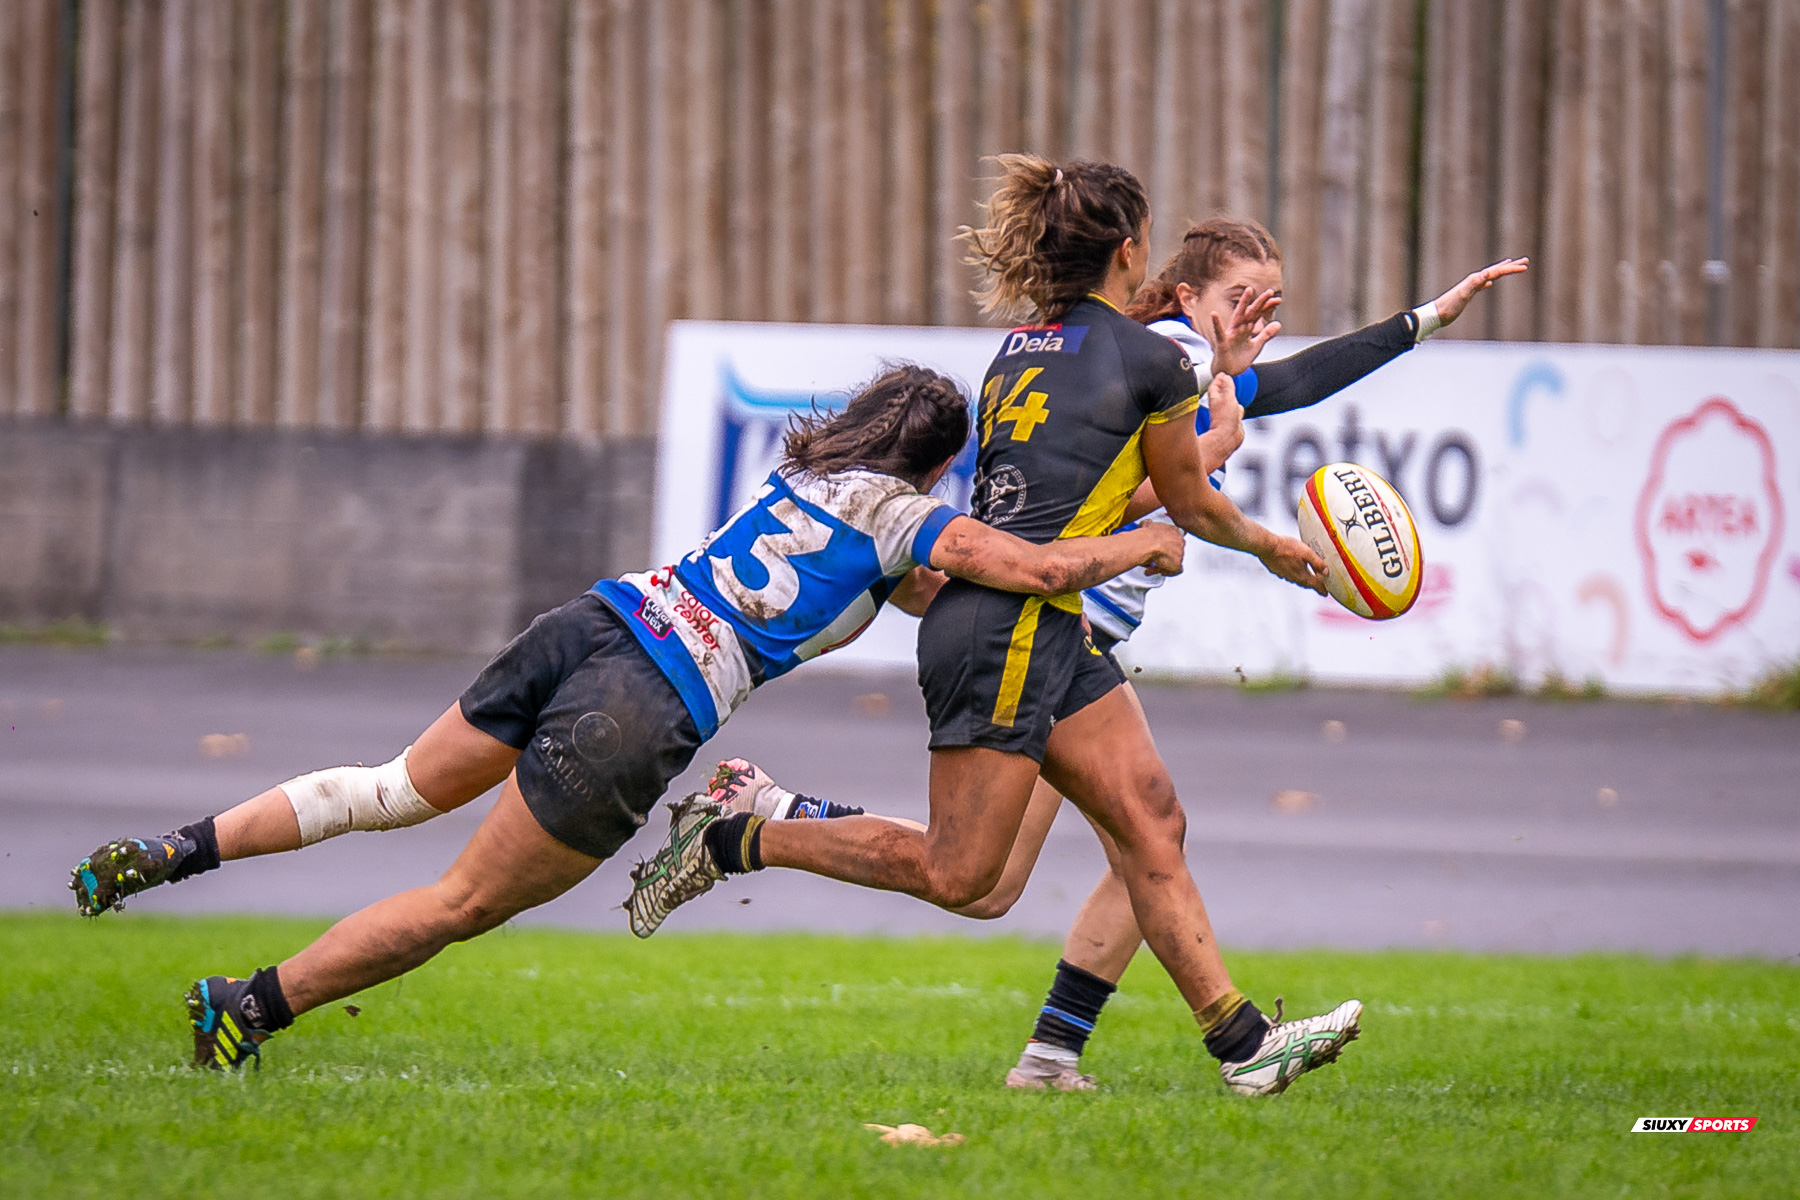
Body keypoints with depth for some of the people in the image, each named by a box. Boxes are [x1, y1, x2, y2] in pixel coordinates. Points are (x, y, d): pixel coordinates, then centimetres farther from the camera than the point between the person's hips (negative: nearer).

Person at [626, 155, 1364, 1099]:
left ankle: (1241, 1042, -1)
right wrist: (1273, 550, 25)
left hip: (1051, 633, 9)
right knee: (953, 872, -6)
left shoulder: (1021, 349, 16)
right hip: (1009, 630, -9)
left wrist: (1218, 372, 33)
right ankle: (737, 836, 2)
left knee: (1151, 822, 4)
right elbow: (1189, 503, 7)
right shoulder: (1151, 358, -7)